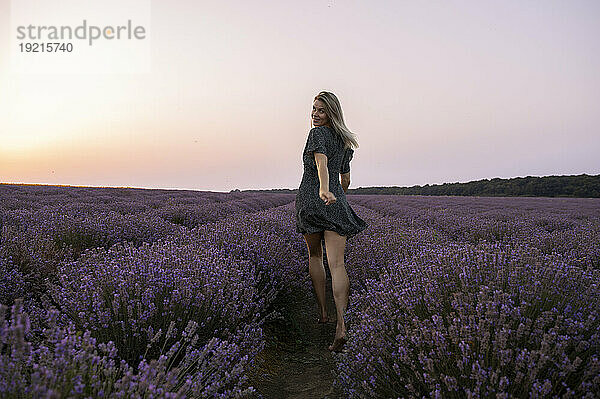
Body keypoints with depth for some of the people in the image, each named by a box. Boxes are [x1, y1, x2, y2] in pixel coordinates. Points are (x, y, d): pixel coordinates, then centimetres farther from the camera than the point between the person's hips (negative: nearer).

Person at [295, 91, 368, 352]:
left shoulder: (317, 134, -3)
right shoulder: (344, 142, 18)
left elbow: (321, 162, -24)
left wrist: (324, 190, -40)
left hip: (311, 199, -4)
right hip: (337, 203, 4)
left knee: (314, 256, 17)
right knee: (337, 264, -6)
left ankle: (323, 312, 24)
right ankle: (341, 325, -19)